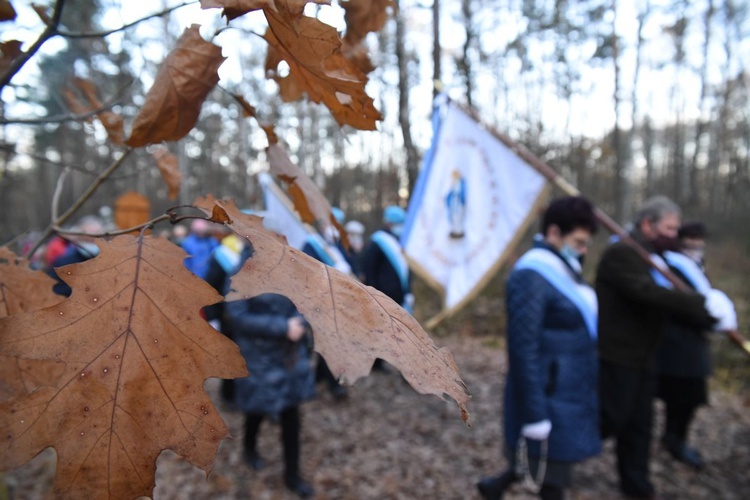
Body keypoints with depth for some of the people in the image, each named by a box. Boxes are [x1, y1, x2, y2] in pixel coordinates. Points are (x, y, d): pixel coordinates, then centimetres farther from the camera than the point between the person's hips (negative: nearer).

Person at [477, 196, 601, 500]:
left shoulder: (562, 269, 9)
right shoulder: (531, 277, -21)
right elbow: (524, 350, -24)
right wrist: (535, 416, -23)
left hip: (569, 395, 9)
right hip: (550, 401, -9)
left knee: (550, 465, 22)